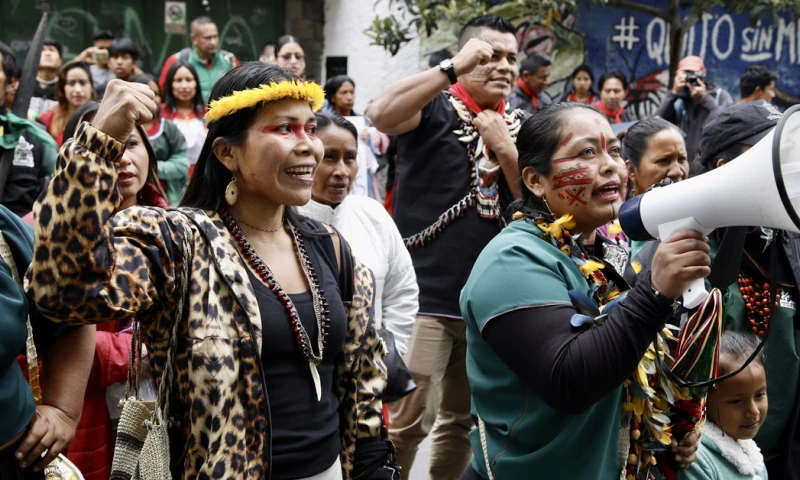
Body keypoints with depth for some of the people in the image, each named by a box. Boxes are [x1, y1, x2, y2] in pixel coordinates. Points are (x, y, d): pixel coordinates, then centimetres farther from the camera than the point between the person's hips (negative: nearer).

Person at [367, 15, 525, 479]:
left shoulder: (518, 126, 12)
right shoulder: (435, 109, -4)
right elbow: (380, 113, -26)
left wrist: (505, 148, -9)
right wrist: (454, 67, -27)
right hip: (424, 294, -6)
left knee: (462, 419, 17)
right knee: (406, 420, -7)